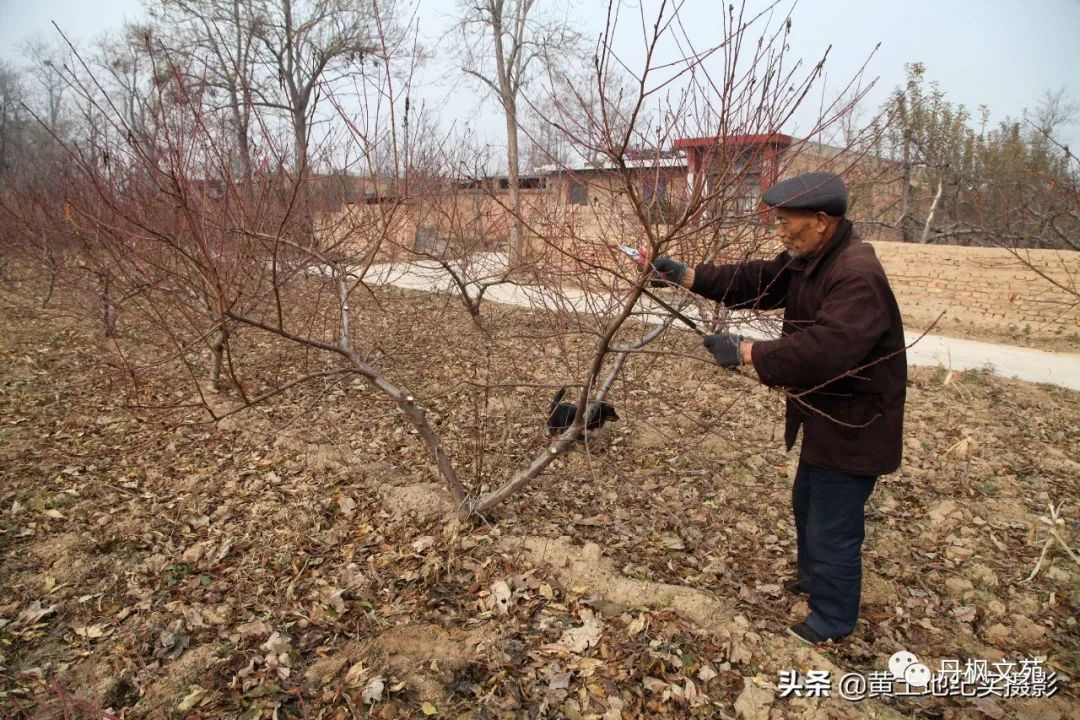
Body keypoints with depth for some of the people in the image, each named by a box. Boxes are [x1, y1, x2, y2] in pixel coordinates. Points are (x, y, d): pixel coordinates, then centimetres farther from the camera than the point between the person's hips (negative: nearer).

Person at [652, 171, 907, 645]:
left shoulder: (858, 278, -30)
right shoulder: (808, 260, 2)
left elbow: (823, 351, -40)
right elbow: (754, 281, 3)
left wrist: (746, 352, -35)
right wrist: (685, 276, -7)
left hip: (853, 425, -10)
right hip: (825, 416, 11)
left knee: (832, 526, 5)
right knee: (807, 503, 28)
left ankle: (832, 619, 27)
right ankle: (813, 578, 51)